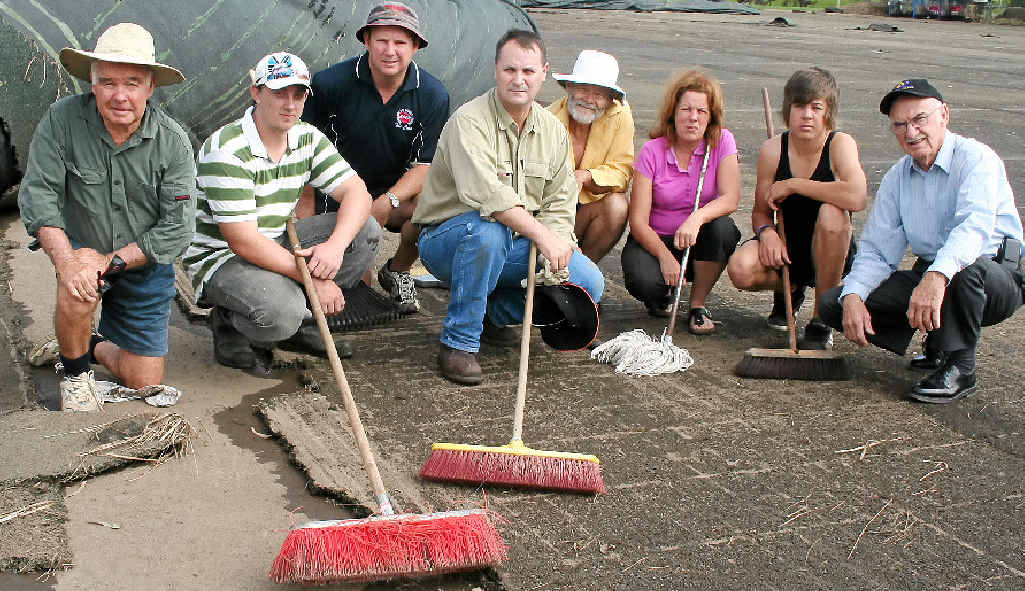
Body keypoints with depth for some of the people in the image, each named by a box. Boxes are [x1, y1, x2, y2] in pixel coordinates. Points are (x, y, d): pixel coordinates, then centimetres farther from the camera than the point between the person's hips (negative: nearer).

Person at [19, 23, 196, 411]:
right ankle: (75, 372, -6)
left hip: (144, 263, 1)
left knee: (145, 385, 3)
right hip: (82, 249, -1)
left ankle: (92, 347, 36)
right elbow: (38, 194, -19)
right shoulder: (62, 120, -17)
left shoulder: (172, 141, -17)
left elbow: (177, 228, -18)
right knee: (77, 290, -37)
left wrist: (112, 260, -26)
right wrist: (66, 262, -33)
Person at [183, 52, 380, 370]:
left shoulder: (308, 138, 0)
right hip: (219, 257, -7)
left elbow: (357, 192, -7)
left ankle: (300, 320, 0)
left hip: (277, 245, 7)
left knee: (366, 231, -8)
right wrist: (312, 278, -25)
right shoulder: (226, 151, -23)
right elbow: (243, 241, -26)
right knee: (280, 312, -37)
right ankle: (229, 325, 0)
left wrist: (335, 246, -27)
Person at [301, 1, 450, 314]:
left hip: (397, 190, 2)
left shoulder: (433, 95, -10)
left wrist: (387, 202, -29)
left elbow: (426, 165, -11)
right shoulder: (330, 83, -14)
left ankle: (397, 271, 0)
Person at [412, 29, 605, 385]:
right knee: (487, 228, -40)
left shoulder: (554, 131, 6)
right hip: (447, 239, -6)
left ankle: (494, 313, 11)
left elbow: (559, 206, 3)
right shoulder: (469, 121, -16)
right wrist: (541, 234, -33)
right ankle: (459, 343, -23)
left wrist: (558, 252, -15)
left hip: (513, 247, 6)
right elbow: (485, 193, -31)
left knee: (588, 282, -13)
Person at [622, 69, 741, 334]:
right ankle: (662, 293, 9)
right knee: (644, 282, -33)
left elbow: (731, 198, -21)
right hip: (655, 240, -2)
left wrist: (697, 217, -42)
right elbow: (638, 220, -16)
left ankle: (698, 304, -8)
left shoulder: (722, 141, -7)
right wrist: (665, 256, -32)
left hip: (698, 242, 2)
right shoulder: (653, 151, -12)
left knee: (722, 228, -31)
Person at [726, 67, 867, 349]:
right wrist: (766, 232, -24)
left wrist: (793, 185, -26)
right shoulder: (773, 149, -7)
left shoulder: (840, 144, -16)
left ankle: (821, 320, -16)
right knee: (740, 269, -29)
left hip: (831, 251, -2)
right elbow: (760, 211, 0)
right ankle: (789, 289, 13)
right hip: (786, 245, 2)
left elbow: (857, 197, -35)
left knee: (832, 213, -36)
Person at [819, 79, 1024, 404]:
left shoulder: (976, 159, -14)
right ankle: (939, 343, 5)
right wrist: (853, 297, -18)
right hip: (927, 276, 6)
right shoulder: (897, 177, 7)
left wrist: (936, 277, -52)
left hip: (998, 277, -6)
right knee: (832, 303, -8)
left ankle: (959, 368, -20)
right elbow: (876, 251, 3)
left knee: (965, 267, -42)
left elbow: (975, 227, -33)